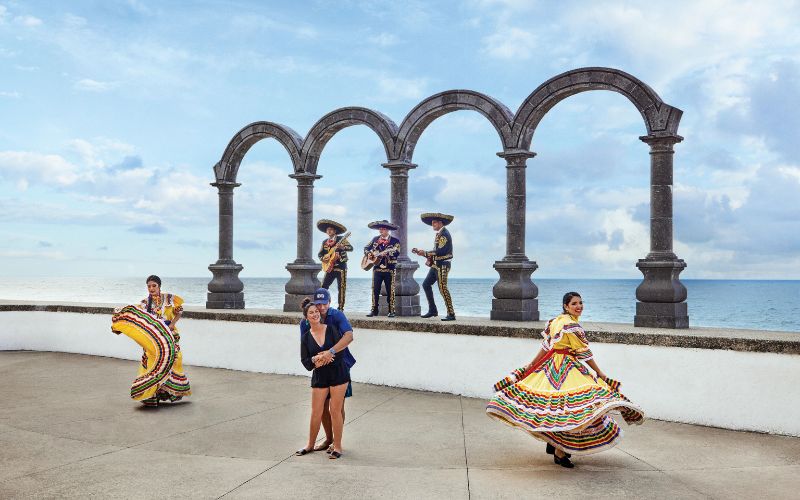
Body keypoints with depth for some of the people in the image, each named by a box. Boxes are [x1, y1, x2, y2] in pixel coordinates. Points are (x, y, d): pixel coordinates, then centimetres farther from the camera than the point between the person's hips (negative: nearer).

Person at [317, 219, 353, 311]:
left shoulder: (341, 239, -2)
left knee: (341, 288, -5)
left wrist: (343, 247, -32)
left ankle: (340, 308, 0)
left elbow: (351, 248, -13)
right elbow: (319, 254, 17)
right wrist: (323, 258, -5)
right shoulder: (325, 242, 13)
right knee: (323, 286, 0)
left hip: (341, 266, -5)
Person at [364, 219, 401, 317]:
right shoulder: (375, 239, 13)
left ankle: (391, 311, 4)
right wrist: (369, 253, -1)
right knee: (375, 290, 2)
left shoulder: (395, 241, 0)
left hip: (389, 269, -3)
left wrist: (386, 253, -28)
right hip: (377, 268, 3)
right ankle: (374, 310, 9)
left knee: (390, 290, -1)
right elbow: (366, 248, 19)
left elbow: (397, 253, -13)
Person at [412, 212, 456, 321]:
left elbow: (441, 251, -23)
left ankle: (451, 314, -7)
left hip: (442, 265, -10)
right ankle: (432, 310, 17)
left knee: (442, 288, -11)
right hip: (436, 265, 10)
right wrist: (420, 252, 11)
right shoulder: (439, 234, 17)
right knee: (426, 284, 11)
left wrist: (425, 253, -21)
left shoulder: (444, 234, -13)